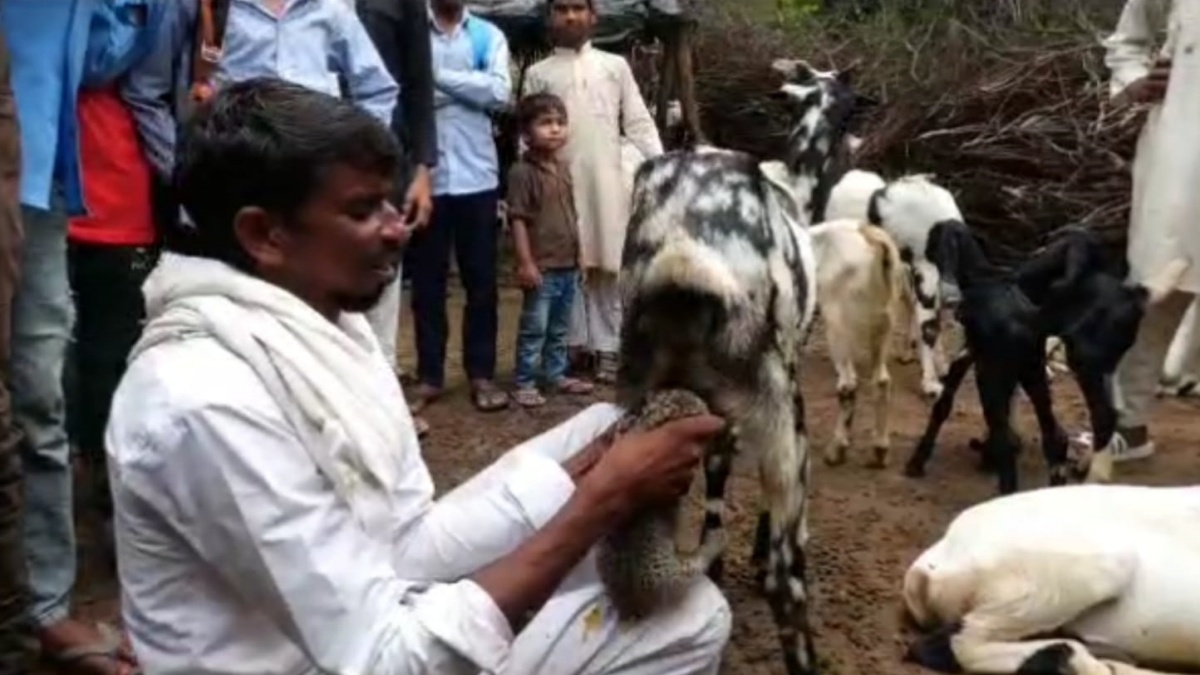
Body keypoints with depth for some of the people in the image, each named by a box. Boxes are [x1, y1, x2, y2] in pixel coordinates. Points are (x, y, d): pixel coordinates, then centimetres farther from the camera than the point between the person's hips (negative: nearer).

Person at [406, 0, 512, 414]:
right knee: (426, 281, 7)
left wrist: (439, 75, -10)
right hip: (425, 176, -1)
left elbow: (499, 92, -7)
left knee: (481, 280, 7)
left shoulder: (489, 36, 7)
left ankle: (481, 374, 17)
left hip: (476, 176, 1)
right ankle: (428, 376, 16)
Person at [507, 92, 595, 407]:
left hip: (569, 265, 7)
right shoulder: (522, 172, -13)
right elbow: (518, 220, -15)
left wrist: (579, 256, 17)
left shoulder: (564, 168, 11)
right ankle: (524, 383, 6)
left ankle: (557, 374, 28)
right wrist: (525, 262, -19)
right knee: (534, 329, -2)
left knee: (560, 328, 17)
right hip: (542, 266, -7)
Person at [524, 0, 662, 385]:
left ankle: (607, 347, 7)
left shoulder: (615, 66, 10)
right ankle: (573, 344, 13)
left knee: (608, 267, 1)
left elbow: (638, 122, 6)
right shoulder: (538, 73, 10)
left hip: (607, 180, 0)